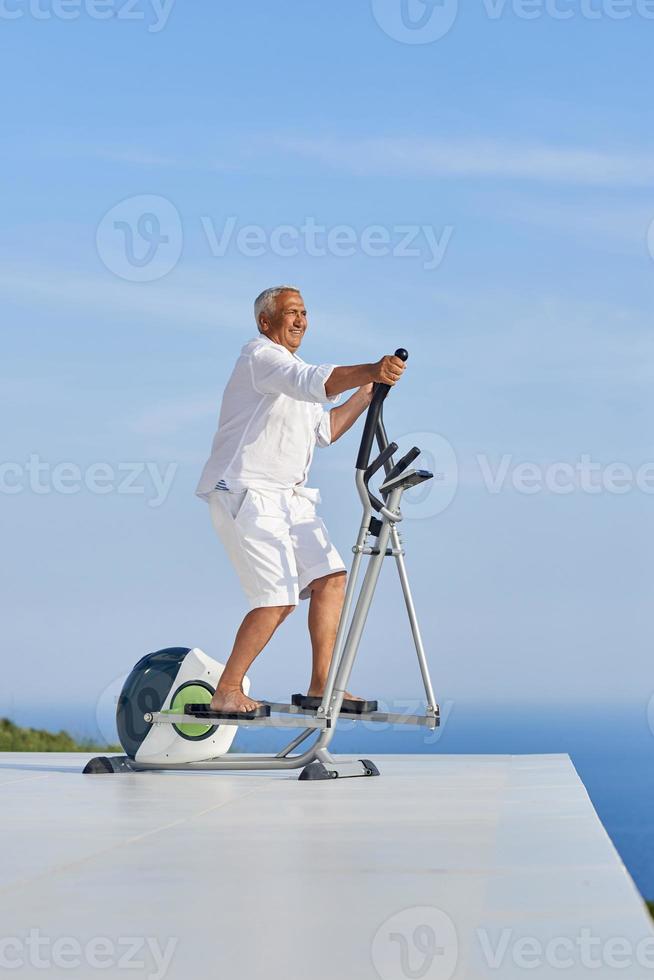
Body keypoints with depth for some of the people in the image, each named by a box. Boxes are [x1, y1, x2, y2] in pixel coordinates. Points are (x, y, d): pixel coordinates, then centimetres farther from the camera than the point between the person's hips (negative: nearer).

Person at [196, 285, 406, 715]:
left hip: (288, 496, 10)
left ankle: (320, 684, 2)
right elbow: (315, 382, -29)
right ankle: (226, 691, -5)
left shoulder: (290, 369, 23)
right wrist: (370, 370, -43)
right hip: (245, 493, -10)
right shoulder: (260, 356, -9)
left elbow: (323, 430, 25)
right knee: (279, 597, -15)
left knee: (330, 577, -1)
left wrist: (367, 394, 16)